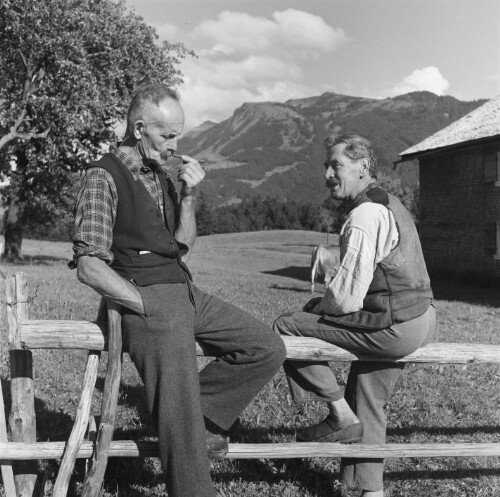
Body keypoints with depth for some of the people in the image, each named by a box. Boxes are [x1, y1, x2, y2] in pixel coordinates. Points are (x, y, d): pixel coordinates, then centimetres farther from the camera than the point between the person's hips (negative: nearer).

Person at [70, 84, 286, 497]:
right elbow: (89, 266, -14)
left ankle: (204, 417, 8)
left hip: (187, 293, 8)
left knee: (268, 348, 1)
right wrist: (147, 306, -15)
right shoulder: (103, 177, -8)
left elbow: (182, 245, 13)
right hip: (147, 299, -8)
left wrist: (188, 197, -2)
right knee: (182, 423, -7)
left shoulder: (161, 175, 15)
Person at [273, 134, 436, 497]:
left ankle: (341, 415, 4)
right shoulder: (389, 204, 14)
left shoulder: (364, 216, -19)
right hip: (418, 318, 10)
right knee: (367, 405, 21)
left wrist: (316, 306, -2)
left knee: (287, 327, -5)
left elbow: (347, 300, -22)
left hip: (394, 328, -10)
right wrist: (324, 303, 12)